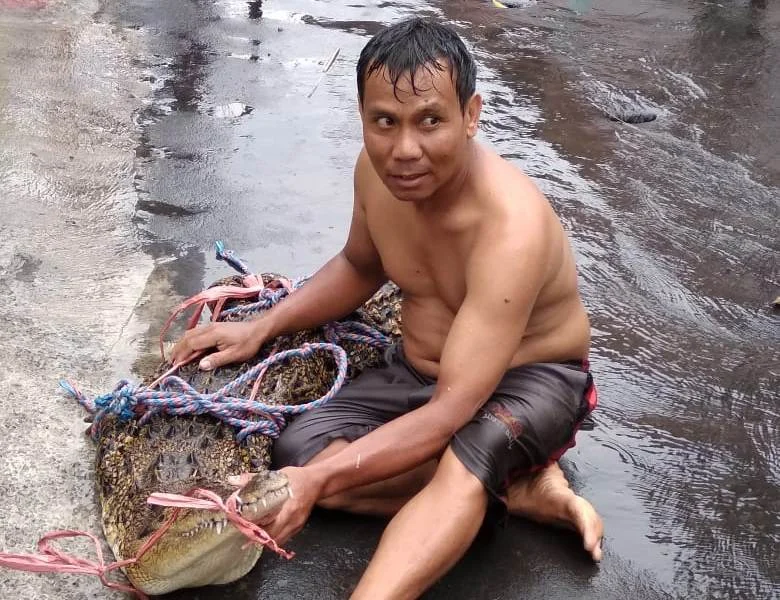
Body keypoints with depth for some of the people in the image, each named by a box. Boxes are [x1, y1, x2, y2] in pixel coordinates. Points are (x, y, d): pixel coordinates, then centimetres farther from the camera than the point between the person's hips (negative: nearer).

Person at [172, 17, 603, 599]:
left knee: (469, 454, -41)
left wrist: (319, 481, -40)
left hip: (531, 380, -6)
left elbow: (451, 412, -35)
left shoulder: (510, 229, -33)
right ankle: (524, 489, -15)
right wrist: (262, 327, -1)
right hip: (419, 369, 7)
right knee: (298, 453, -17)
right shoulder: (379, 168, -12)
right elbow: (360, 267, 11)